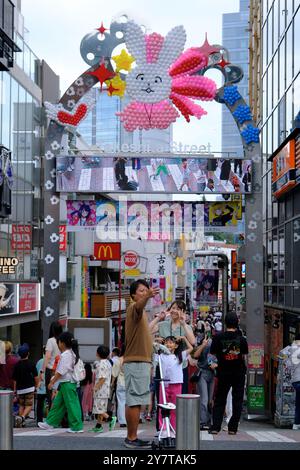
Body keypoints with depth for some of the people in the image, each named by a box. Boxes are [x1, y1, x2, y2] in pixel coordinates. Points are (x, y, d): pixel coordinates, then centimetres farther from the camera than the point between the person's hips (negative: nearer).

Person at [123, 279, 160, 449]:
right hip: (136, 363, -10)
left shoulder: (141, 312, 22)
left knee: (135, 402, 12)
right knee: (134, 402, -9)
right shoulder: (134, 307, -10)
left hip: (141, 362, 10)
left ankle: (132, 438, 16)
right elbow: (139, 305, -36)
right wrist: (147, 296, -57)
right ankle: (132, 438, -8)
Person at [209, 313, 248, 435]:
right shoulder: (241, 338, -9)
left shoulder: (218, 337, -10)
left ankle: (215, 427, 3)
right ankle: (233, 427, 7)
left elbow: (212, 352, -2)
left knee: (220, 400, 10)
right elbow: (244, 354, 1)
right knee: (237, 400, 8)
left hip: (223, 372, 0)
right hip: (239, 372, 0)